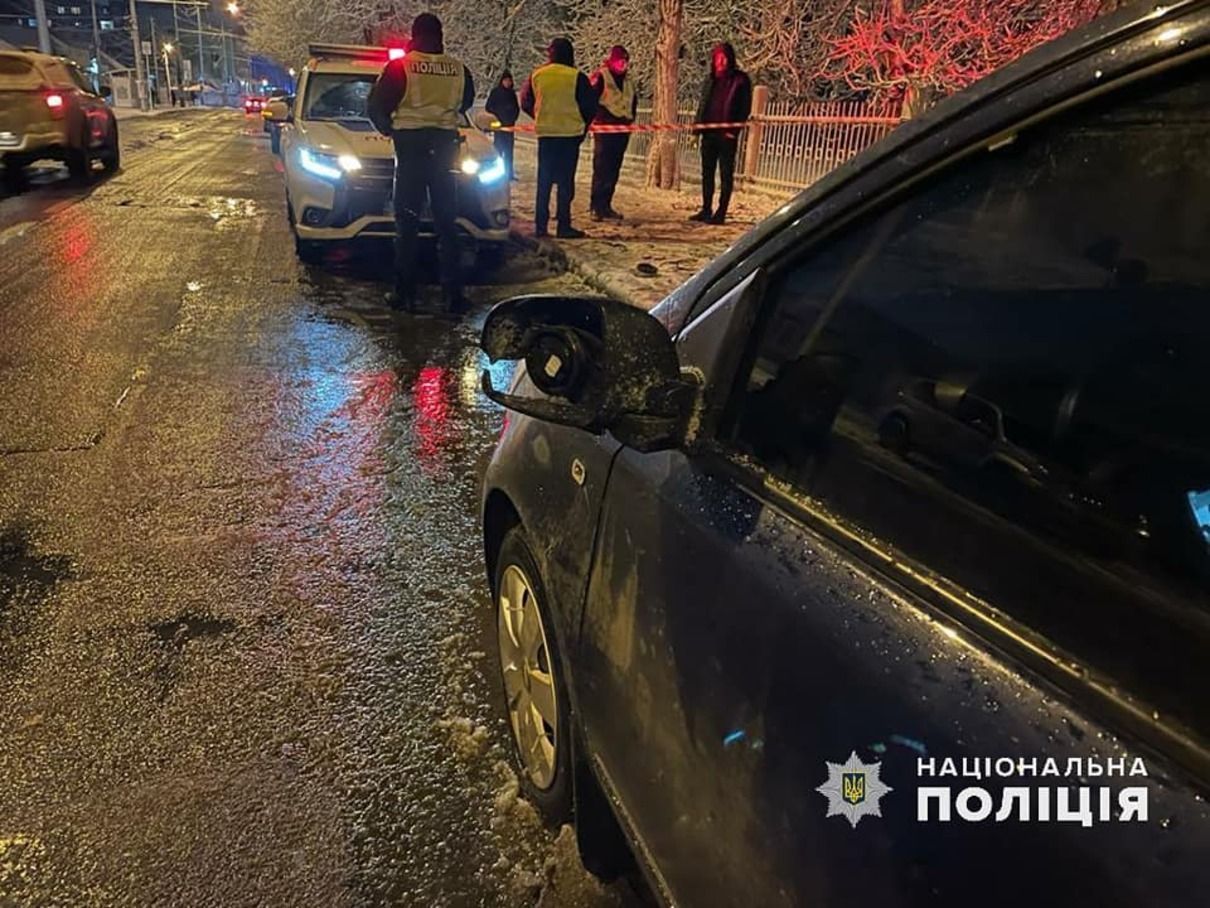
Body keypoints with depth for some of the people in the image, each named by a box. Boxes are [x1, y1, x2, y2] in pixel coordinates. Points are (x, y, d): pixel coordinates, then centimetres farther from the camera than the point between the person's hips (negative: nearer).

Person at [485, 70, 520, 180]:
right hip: (499, 124, -4)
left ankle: (509, 172, 8)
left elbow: (517, 108, 17)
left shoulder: (512, 93, 10)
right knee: (498, 148, -7)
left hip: (510, 124, 4)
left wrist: (513, 118, 2)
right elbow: (488, 107, 0)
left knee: (509, 149, 5)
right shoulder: (495, 92, -1)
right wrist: (496, 117, -9)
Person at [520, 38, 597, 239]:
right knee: (566, 180, 0)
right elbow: (590, 107, -2)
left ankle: (540, 225, 8)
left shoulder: (536, 76, 4)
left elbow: (525, 103, 11)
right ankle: (564, 226, -2)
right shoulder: (577, 77, -7)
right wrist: (582, 127, 12)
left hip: (545, 133, 3)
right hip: (570, 134, -3)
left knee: (544, 180, 9)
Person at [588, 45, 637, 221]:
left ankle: (606, 206, 13)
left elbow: (633, 102, 27)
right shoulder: (600, 77, -4)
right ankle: (597, 207, -8)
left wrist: (630, 119, 15)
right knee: (601, 169, -9)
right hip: (604, 130, -7)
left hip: (622, 130, 7)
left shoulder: (628, 81, 18)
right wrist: (596, 119, -10)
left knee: (613, 170, 7)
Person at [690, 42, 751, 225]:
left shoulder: (740, 79, -2)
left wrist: (734, 129, -14)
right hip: (709, 132, 6)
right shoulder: (711, 79, 15)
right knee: (707, 172, 10)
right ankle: (706, 210, 17)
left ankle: (721, 213, 0)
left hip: (727, 134, -6)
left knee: (726, 174, -1)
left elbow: (745, 108, -5)